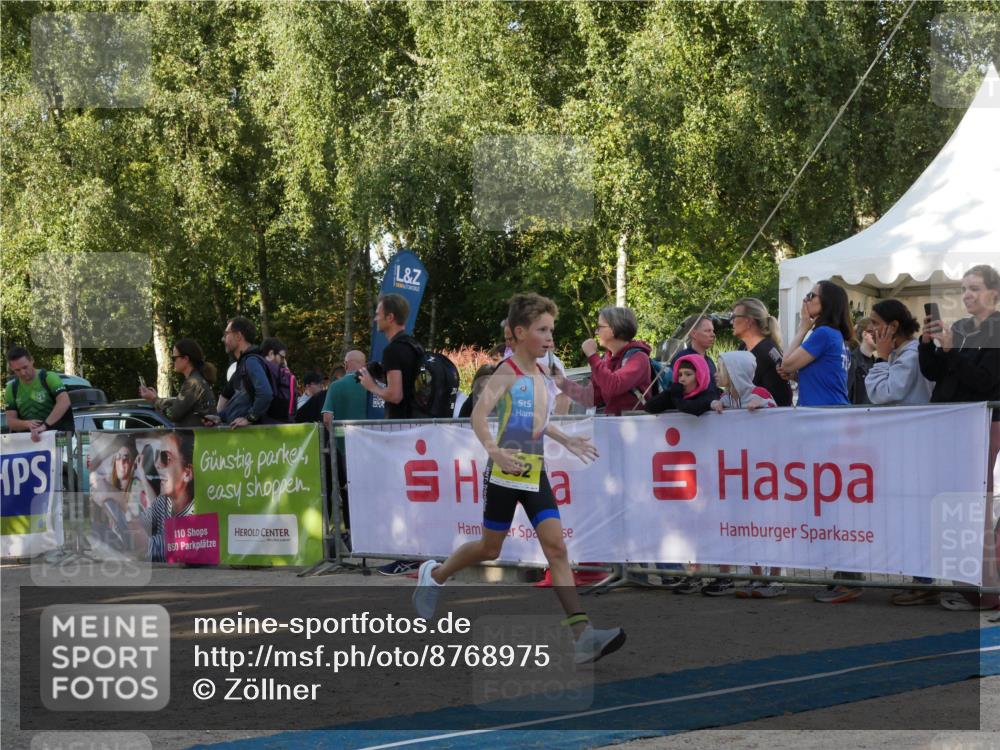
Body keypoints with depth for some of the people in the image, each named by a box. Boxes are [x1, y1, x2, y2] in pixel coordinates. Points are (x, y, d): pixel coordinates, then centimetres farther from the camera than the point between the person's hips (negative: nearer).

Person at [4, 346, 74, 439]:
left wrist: (45, 425, -31)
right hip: (28, 438, 3)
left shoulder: (49, 378, -4)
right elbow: (11, 421, 7)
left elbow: (64, 402, -20)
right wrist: (27, 424, -16)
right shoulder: (12, 389, 10)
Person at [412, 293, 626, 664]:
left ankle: (582, 634, -18)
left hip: (536, 474, 5)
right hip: (505, 473, -5)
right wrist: (493, 450, -41)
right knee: (490, 549, 9)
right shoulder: (507, 373, -11)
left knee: (556, 546, -9)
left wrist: (566, 440, 19)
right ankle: (435, 574, 40)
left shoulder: (544, 377, 11)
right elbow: (478, 415, -25)